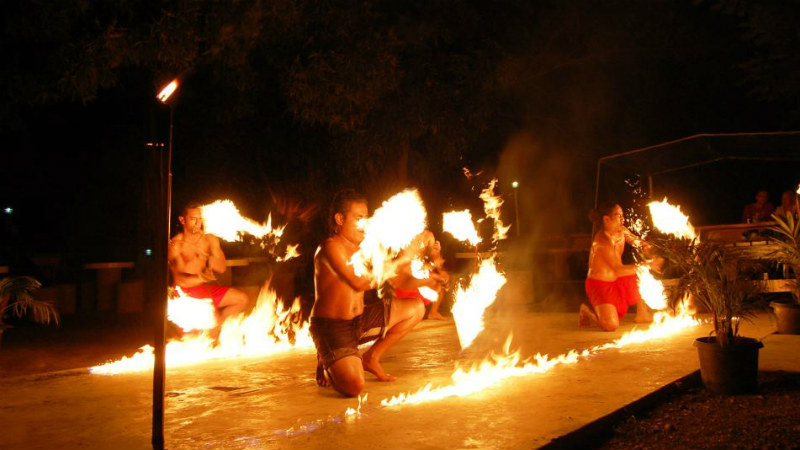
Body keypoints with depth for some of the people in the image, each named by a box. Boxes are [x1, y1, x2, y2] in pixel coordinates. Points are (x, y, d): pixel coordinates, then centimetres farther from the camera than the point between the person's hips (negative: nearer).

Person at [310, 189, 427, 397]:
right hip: (331, 327, -8)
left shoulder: (362, 247, 9)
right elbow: (359, 283, -24)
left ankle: (371, 358, 16)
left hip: (360, 320, 8)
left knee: (416, 309, 7)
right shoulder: (331, 247, -16)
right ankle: (326, 366, 9)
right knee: (354, 386, -28)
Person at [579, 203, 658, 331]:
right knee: (611, 325, -25)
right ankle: (587, 313, 6)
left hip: (616, 282, 9)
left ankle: (642, 314, 13)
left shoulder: (621, 231, 0)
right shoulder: (603, 241, -27)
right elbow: (618, 270, -32)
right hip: (599, 284, -9)